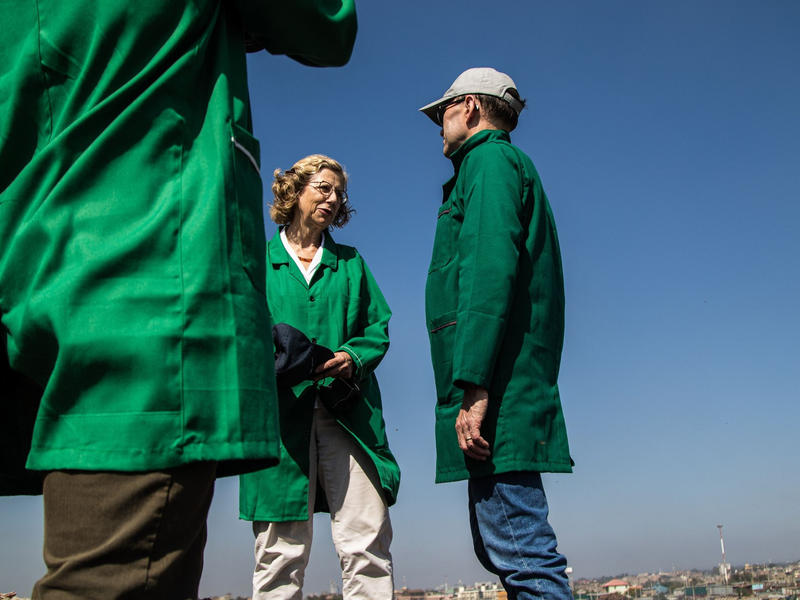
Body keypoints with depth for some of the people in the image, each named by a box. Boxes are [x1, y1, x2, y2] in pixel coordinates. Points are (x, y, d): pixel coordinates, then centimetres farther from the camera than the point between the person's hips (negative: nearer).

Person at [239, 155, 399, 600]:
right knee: (280, 549, -2)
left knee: (368, 545, -6)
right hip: (279, 410, -1)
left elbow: (378, 329, 14)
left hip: (347, 412, 2)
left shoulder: (351, 263, 22)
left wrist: (354, 357, -7)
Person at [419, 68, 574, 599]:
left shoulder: (490, 160, -1)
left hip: (496, 389, -10)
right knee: (497, 541, 13)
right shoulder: (510, 165, 29)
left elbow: (490, 272, -17)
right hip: (507, 391, 10)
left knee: (519, 547, -11)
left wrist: (474, 385, -24)